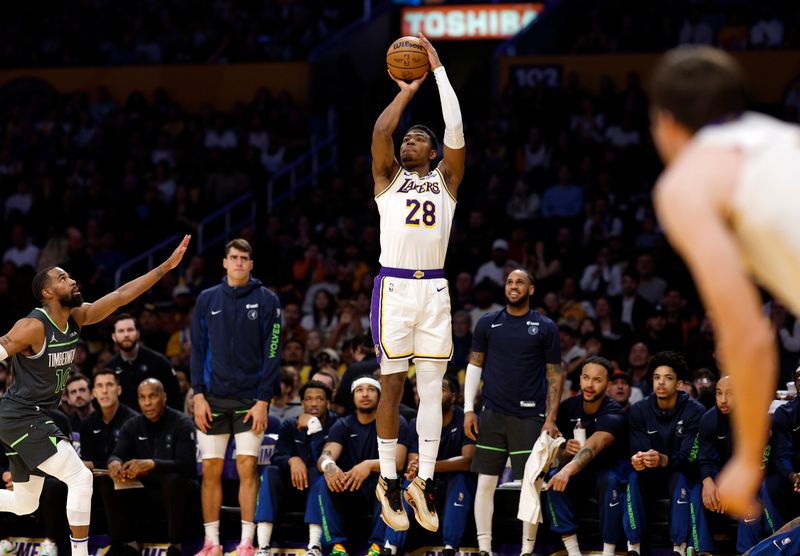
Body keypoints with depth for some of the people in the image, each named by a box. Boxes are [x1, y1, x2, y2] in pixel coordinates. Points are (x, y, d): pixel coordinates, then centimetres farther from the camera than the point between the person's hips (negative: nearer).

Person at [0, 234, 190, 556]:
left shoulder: (78, 318, 4)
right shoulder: (33, 327, -18)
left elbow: (121, 295, 4)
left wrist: (167, 266, 1)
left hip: (34, 417, 10)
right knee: (80, 478, -13)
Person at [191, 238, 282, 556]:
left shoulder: (267, 301, 2)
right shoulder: (207, 300, 8)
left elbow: (272, 353, -1)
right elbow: (197, 349, 8)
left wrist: (263, 401, -8)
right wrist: (198, 395, -1)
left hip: (250, 399, -2)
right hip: (213, 399, 2)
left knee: (247, 468, -5)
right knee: (211, 470, 1)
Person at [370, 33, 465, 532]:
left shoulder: (445, 180, 13)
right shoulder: (388, 178, 11)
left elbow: (456, 131, 0)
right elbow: (380, 130, -5)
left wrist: (438, 69, 0)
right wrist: (408, 91, 6)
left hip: (434, 288, 1)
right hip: (394, 285, -1)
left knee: (432, 388, -1)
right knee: (392, 385, 0)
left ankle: (423, 484, 2)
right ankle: (389, 482, 5)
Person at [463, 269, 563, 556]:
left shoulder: (545, 327, 4)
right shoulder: (487, 323, 7)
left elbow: (555, 375, 5)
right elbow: (474, 365, 10)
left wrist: (551, 419, -2)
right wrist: (469, 409, 2)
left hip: (529, 416, -1)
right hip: (492, 414, 2)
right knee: (486, 483, 1)